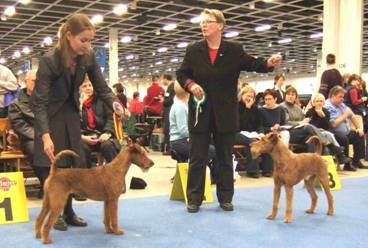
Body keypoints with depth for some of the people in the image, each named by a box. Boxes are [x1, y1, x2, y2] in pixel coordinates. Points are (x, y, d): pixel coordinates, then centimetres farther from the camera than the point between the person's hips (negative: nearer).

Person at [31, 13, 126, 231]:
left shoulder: (89, 57, -15)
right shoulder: (49, 60, -30)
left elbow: (101, 87, -9)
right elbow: (39, 102, -30)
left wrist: (115, 103, -30)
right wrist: (46, 136, -39)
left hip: (71, 114, 5)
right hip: (50, 116, -5)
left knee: (71, 165, 8)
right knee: (52, 167, -1)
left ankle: (68, 212, 18)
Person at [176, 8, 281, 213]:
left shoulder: (234, 50, -1)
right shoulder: (193, 50, 2)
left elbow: (252, 64, -5)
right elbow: (181, 74, 7)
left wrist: (268, 63, -25)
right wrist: (191, 85, -13)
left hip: (225, 113, 0)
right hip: (200, 112, 1)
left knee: (226, 158, 11)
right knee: (197, 158, 5)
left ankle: (225, 198, 24)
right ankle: (194, 199, 16)